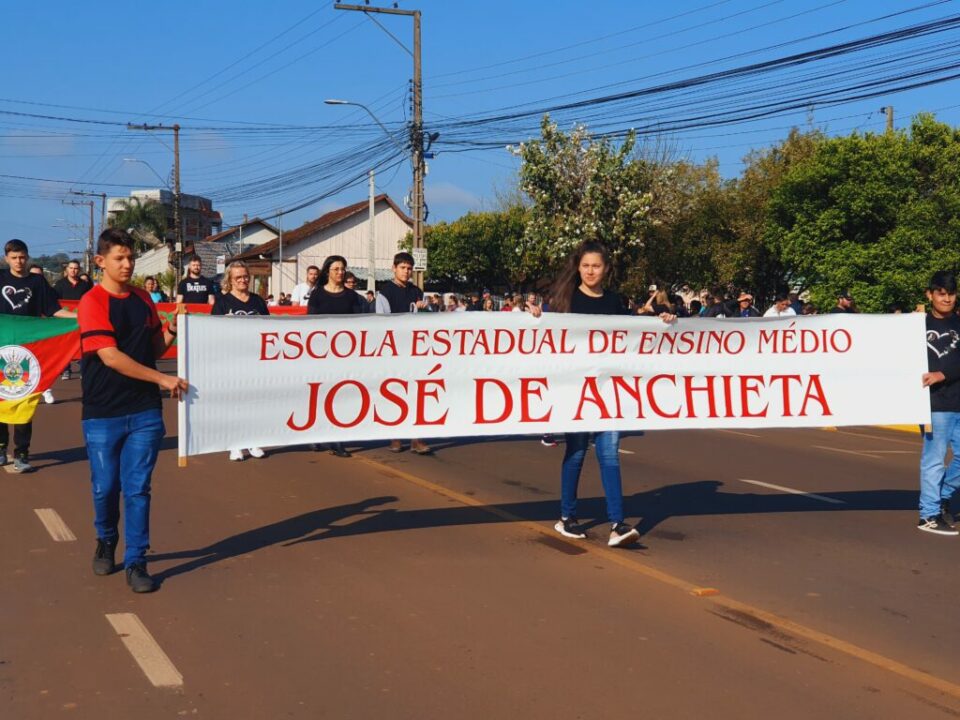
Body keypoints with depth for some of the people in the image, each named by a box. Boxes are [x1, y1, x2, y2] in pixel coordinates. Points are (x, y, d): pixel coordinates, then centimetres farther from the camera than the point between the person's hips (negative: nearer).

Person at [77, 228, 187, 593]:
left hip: (144, 412, 3)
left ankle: (136, 562, 8)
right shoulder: (93, 302, -9)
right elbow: (110, 357, -18)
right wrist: (163, 379, -21)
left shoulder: (143, 299, 8)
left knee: (138, 488, 1)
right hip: (103, 413, -3)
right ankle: (106, 543, 33)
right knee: (105, 488, 7)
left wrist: (172, 330, -5)